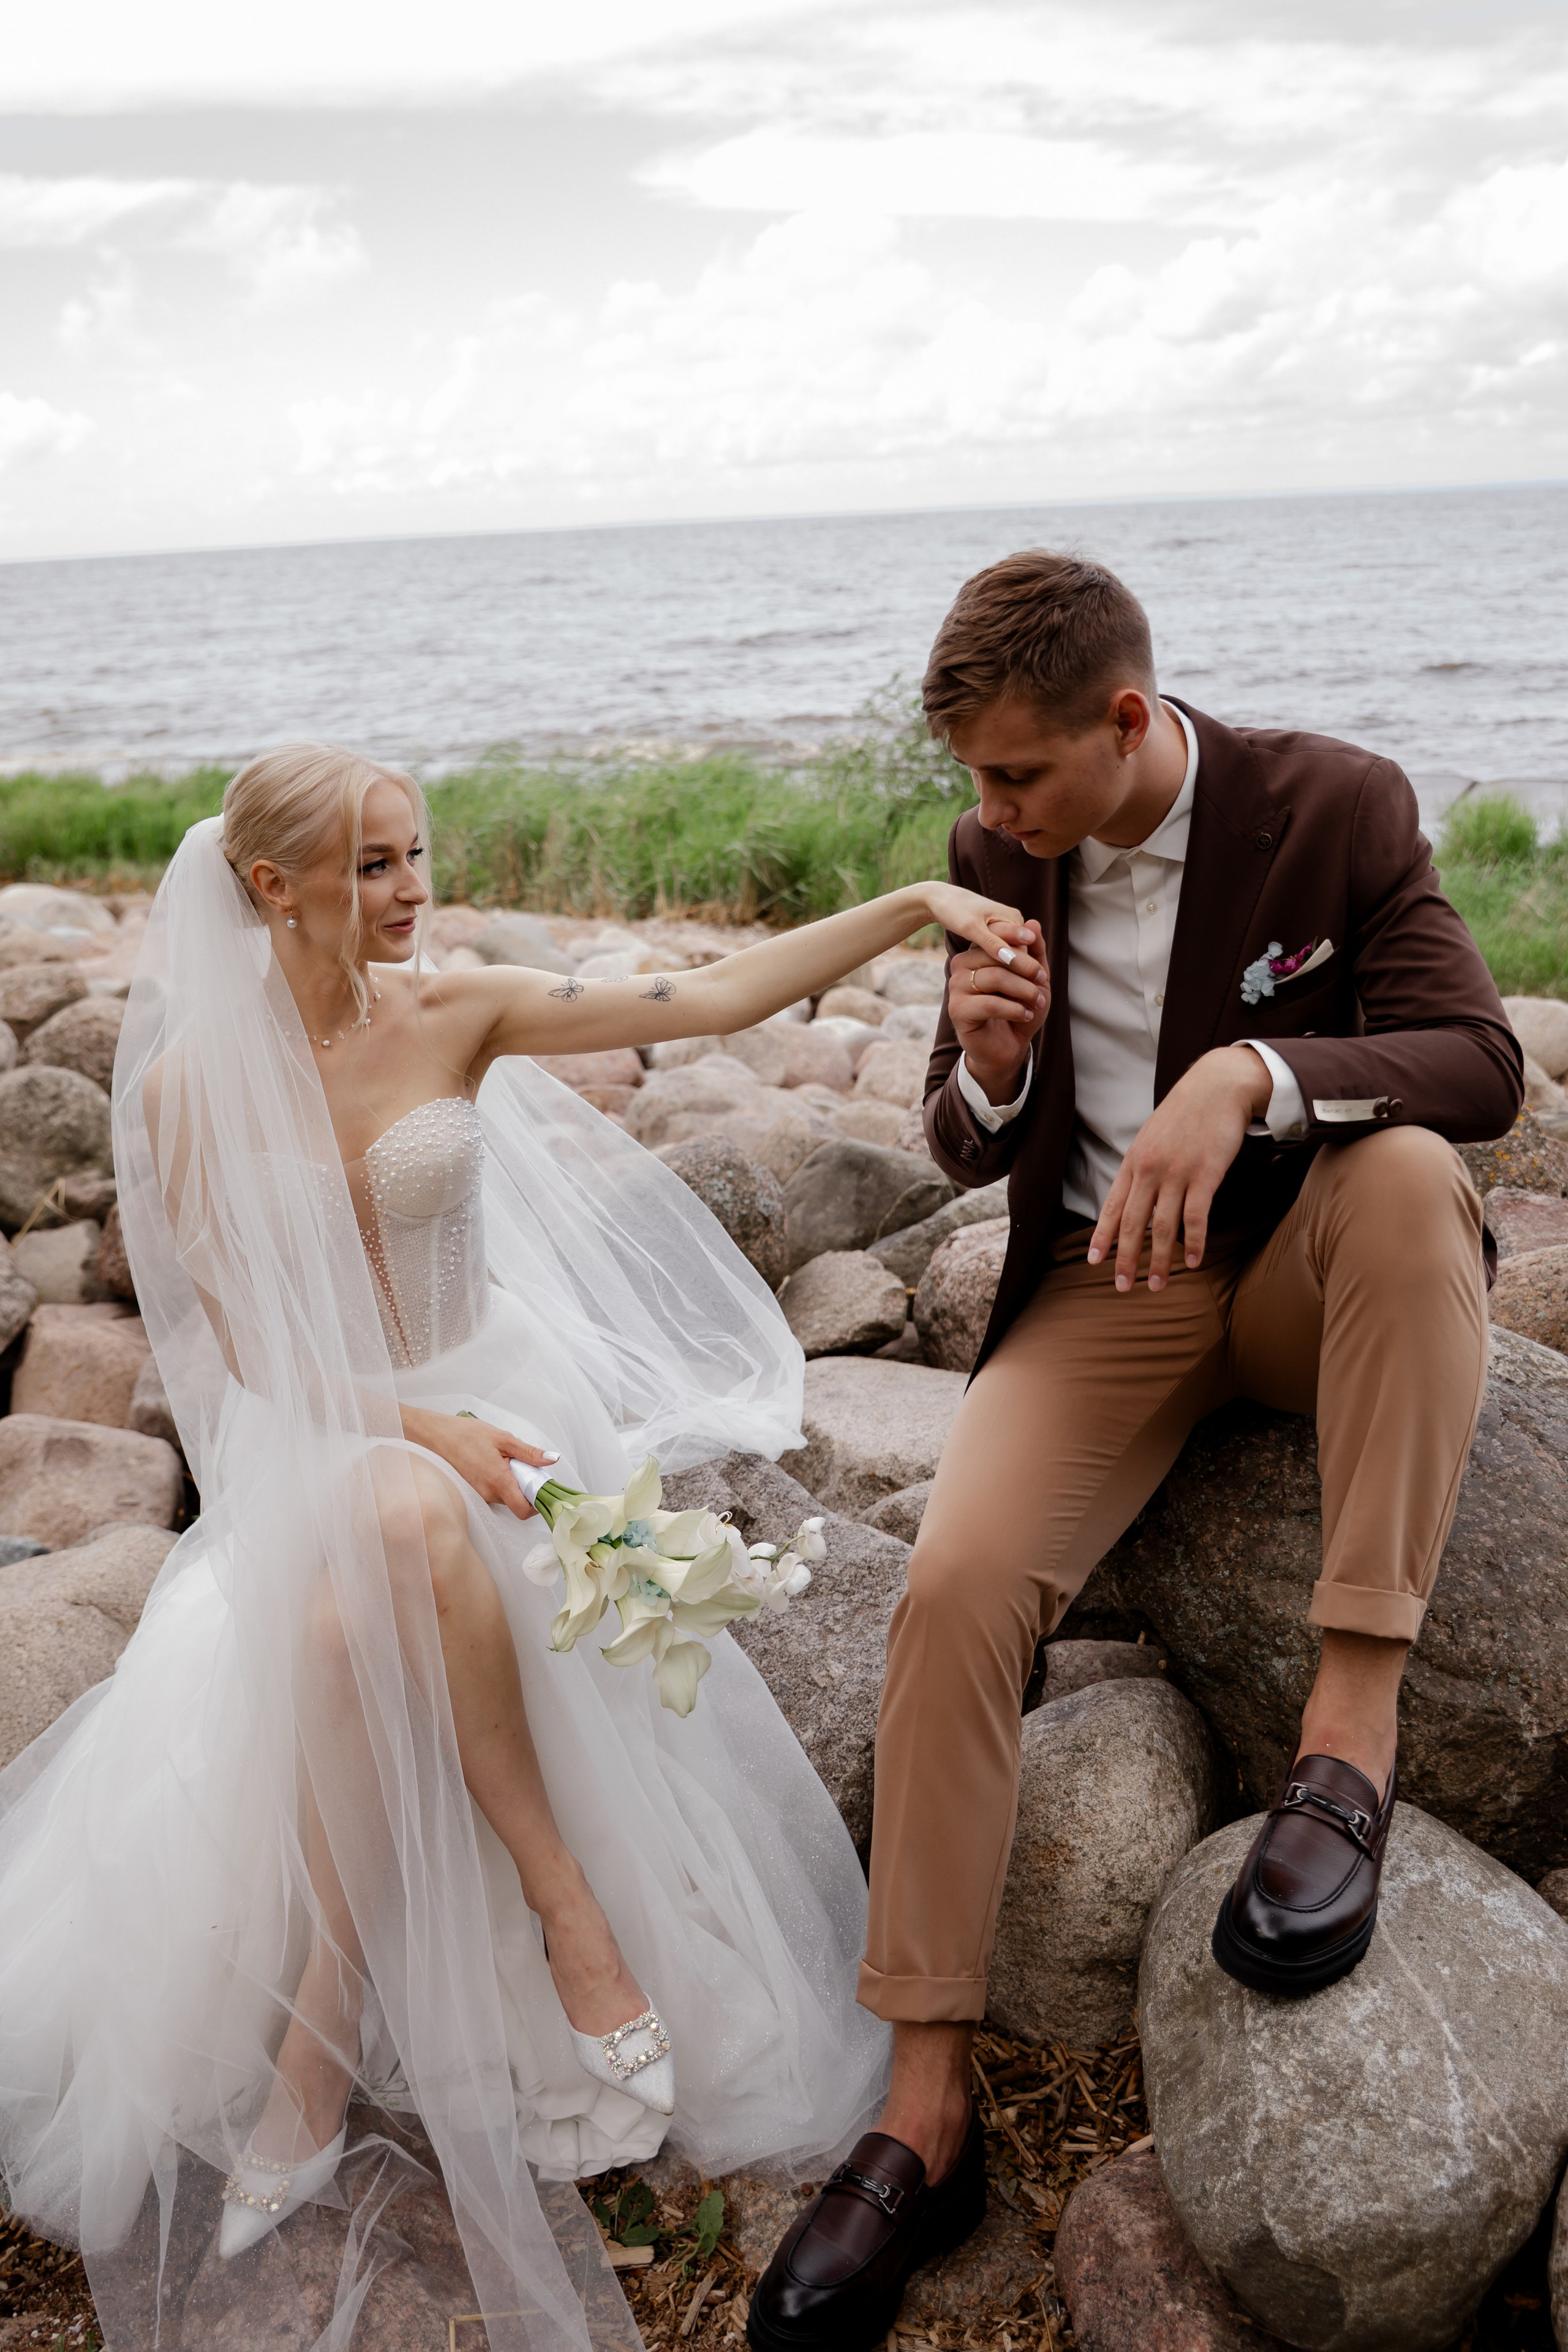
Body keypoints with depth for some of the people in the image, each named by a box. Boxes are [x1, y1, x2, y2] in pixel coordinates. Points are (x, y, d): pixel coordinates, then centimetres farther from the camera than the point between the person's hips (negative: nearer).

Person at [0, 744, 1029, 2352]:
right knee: (405, 1525, -36)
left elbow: (724, 997, -7)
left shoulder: (456, 1015, -2)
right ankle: (569, 1904, -22)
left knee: (361, 1614, -31)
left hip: (481, 1392, 1)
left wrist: (918, 904, -16)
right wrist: (418, 1427, -22)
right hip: (310, 1434, -1)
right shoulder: (191, 1081, -6)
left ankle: (319, 2035, -16)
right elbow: (240, 1341, -6)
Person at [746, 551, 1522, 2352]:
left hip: (1306, 1271, -1)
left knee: (1408, 1175, -37)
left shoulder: (1336, 807, -8)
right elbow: (967, 1151, 8)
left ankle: (1352, 1726, -29)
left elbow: (1480, 1064, -18)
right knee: (953, 1587, -23)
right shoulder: (1000, 856, 2)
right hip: (1105, 1289, 2)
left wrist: (1250, 1075, -36)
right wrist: (989, 1068, -17)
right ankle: (924, 2115, -12)